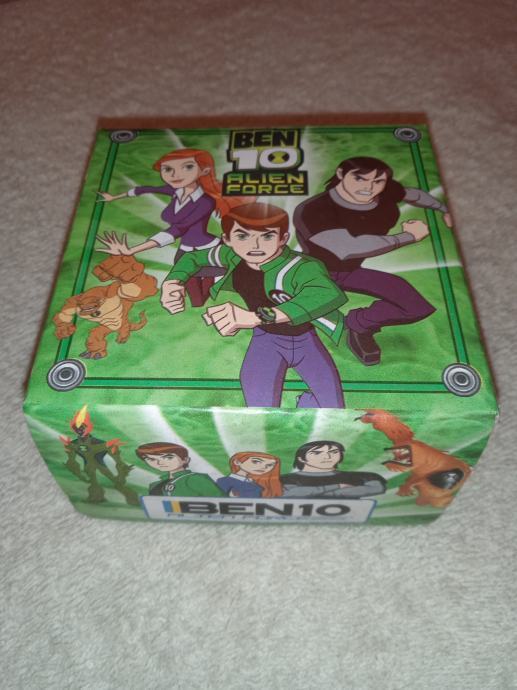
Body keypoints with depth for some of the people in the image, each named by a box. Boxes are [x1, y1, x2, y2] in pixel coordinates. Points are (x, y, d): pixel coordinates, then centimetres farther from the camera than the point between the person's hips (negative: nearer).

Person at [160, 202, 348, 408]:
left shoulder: (299, 267, -34)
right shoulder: (234, 256, -15)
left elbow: (330, 294, -58)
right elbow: (194, 257, 6)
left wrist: (256, 317, -64)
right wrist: (172, 282, -14)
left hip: (305, 340, -2)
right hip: (267, 339, 2)